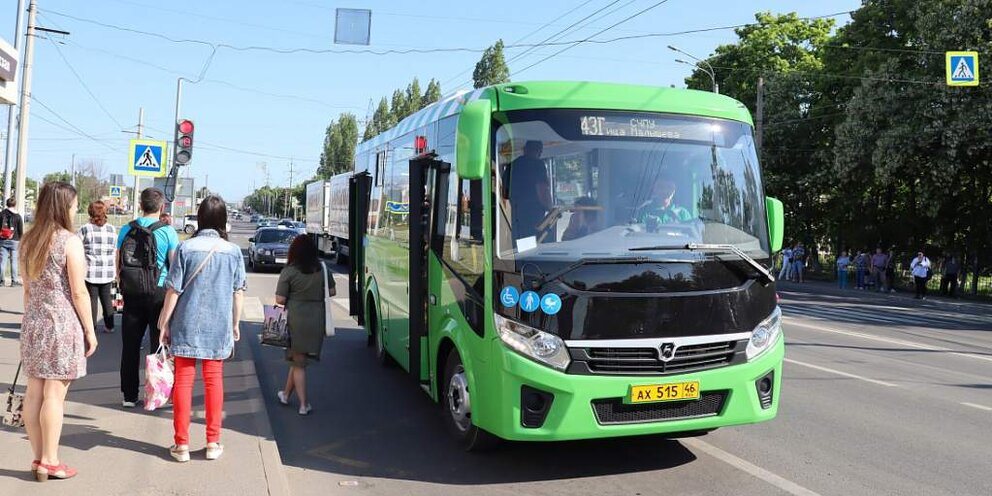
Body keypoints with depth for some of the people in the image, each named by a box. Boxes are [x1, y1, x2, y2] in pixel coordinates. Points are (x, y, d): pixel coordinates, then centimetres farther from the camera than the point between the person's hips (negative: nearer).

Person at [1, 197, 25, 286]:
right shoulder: (18, 216, -3)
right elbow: (21, 231, -2)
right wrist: (20, 240, 10)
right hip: (14, 241, -2)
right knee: (14, 261, 3)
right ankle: (14, 281, 4)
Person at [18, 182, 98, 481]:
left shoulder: (30, 241, 8)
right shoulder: (69, 241, -12)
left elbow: (27, 289, 13)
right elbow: (78, 293, -12)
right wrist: (90, 330, -5)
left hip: (33, 323, 7)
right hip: (62, 323, -7)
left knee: (34, 392, 9)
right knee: (54, 394, -1)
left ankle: (39, 458, 17)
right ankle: (50, 462, 5)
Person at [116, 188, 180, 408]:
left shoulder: (126, 229, 3)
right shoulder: (167, 231, -8)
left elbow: (118, 265, 9)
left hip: (131, 294, 3)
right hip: (158, 293, -3)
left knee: (130, 346, 9)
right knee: (158, 345, 5)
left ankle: (129, 395, 14)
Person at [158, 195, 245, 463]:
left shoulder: (186, 248, -8)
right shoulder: (233, 251, -3)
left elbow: (173, 290, -7)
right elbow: (238, 292, 2)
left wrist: (164, 323, 3)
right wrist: (236, 324, 14)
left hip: (187, 325, -1)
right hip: (218, 327, 1)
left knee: (183, 381, 8)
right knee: (214, 381, 11)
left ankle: (181, 444, 13)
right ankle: (213, 443, 16)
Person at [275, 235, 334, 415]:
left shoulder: (289, 272, -11)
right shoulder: (322, 269, -1)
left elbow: (280, 300, -12)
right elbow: (331, 291, 8)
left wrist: (293, 298, 8)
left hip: (296, 319, -3)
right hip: (317, 320, 3)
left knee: (298, 362, 8)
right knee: (298, 359, 19)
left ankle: (304, 404, 10)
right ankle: (286, 394, 31)